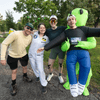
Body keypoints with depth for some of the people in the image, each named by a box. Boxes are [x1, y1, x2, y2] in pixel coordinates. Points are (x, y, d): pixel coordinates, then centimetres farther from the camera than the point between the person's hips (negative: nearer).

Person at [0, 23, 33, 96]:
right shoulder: (15, 34, -32)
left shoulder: (30, 37, -15)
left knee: (25, 67, 22)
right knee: (14, 71, 9)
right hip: (12, 56, -4)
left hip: (23, 55, 5)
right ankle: (13, 85, 35)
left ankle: (25, 77, 53)